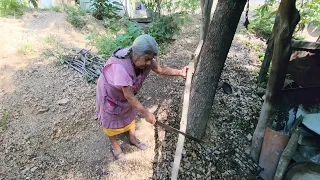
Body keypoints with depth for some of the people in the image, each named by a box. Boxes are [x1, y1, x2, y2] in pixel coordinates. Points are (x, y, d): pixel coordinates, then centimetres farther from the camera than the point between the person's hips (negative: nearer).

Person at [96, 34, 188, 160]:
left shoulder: (143, 59, -24)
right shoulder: (121, 67, -43)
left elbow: (160, 69, -11)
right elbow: (129, 96, -38)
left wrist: (179, 72, -23)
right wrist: (146, 113, -33)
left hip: (127, 92, 6)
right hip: (110, 93, -6)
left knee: (130, 114, 22)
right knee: (112, 119, 15)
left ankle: (132, 138, 48)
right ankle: (114, 145, 42)